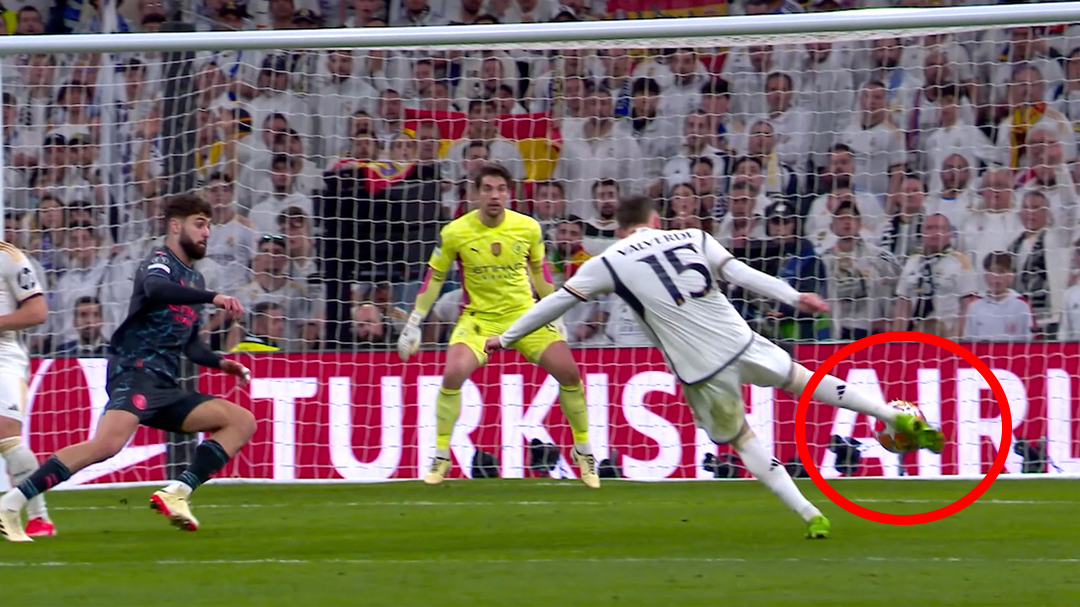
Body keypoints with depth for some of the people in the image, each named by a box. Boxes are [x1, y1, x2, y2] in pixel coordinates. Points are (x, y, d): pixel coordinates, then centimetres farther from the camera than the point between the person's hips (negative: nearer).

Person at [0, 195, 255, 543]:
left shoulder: (193, 279, 25)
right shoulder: (160, 262, 0)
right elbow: (154, 289, -27)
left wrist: (221, 363, 19)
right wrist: (212, 298, -32)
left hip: (164, 387, 9)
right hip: (136, 371, -9)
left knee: (243, 421, 2)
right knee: (110, 442, -33)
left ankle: (177, 493, -11)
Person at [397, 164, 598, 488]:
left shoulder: (529, 228, -7)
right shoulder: (455, 233, -11)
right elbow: (435, 277, 1)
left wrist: (556, 316, 15)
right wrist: (413, 323, 2)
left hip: (524, 313, 1)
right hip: (478, 317, -1)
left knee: (569, 372, -10)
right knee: (453, 373, -25)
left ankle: (583, 450, 12)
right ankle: (440, 456, -7)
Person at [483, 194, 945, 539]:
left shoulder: (608, 264, 2)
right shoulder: (692, 238, 8)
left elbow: (557, 302, 8)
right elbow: (743, 274, 1)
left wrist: (507, 338, 18)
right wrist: (793, 298, 4)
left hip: (699, 370, -2)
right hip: (741, 344, 2)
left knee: (742, 439, 16)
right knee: (798, 377, 24)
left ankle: (809, 515, 8)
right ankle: (897, 416, 22)